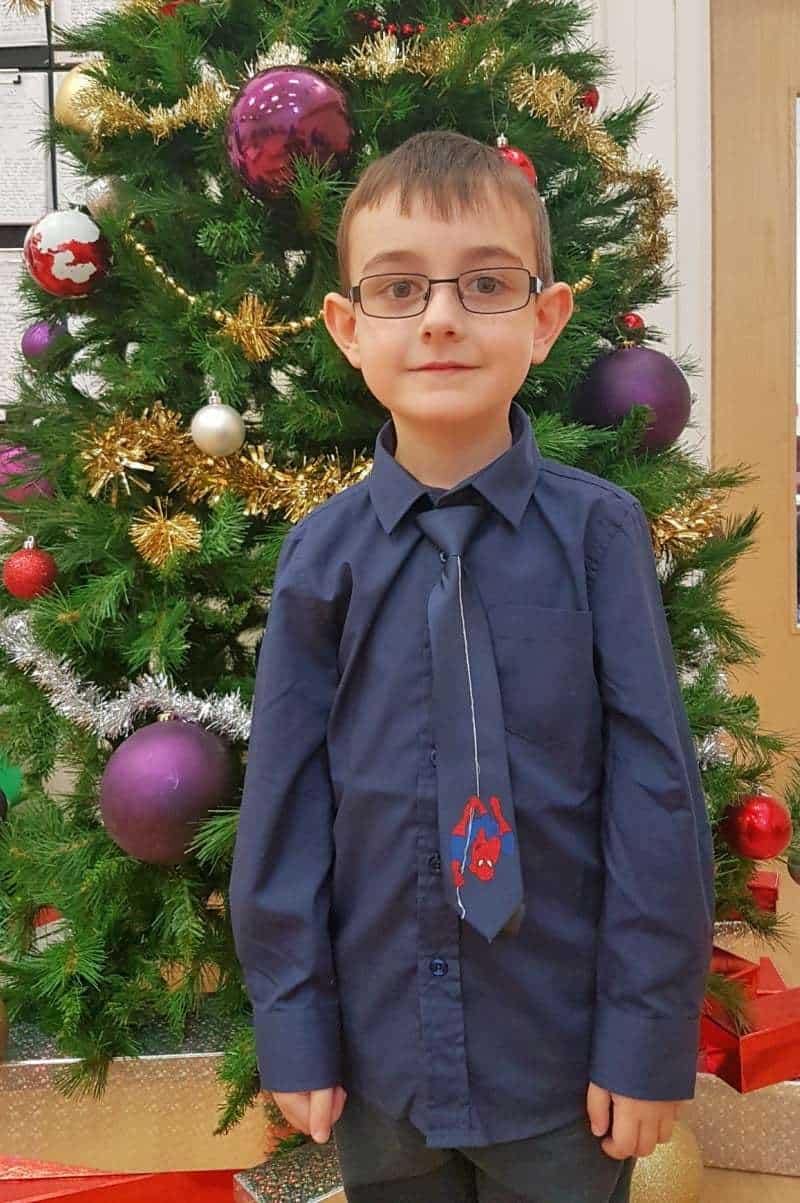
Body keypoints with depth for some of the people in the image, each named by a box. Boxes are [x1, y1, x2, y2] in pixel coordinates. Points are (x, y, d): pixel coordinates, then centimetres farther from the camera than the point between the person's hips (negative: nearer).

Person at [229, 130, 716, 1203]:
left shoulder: (598, 532, -12)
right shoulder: (322, 554, -7)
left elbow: (657, 790, -9)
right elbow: (284, 799, -2)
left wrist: (652, 1033, -7)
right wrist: (292, 1023, 0)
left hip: (566, 1063, -1)